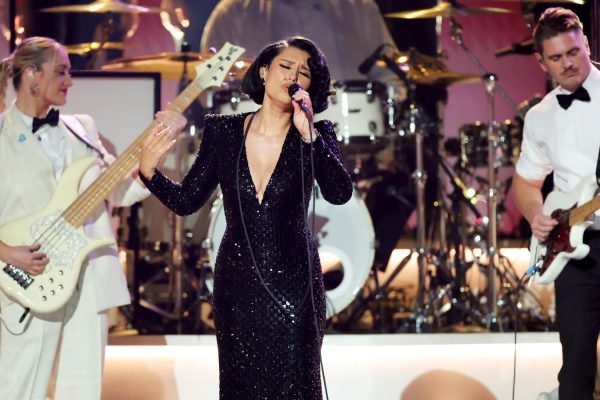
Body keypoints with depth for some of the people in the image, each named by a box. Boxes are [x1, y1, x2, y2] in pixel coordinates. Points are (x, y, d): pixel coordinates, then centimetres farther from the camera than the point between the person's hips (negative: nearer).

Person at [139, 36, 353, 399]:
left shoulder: (315, 135, -3)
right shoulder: (223, 131, 1)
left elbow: (340, 193, -19)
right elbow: (187, 201, 3)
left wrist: (309, 134, -25)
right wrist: (149, 172, -14)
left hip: (294, 284, -2)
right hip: (238, 284, 2)